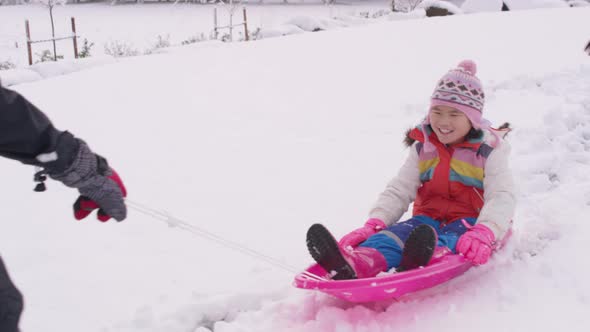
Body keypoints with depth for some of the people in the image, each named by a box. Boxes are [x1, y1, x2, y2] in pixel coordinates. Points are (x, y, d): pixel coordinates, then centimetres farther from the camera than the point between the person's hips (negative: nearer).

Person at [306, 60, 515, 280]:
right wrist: (374, 224, -15)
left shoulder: (489, 150, -1)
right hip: (429, 218, 3)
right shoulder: (423, 148, 10)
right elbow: (399, 190, 5)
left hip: (470, 220, -3)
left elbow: (502, 196, -14)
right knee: (397, 232, -30)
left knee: (453, 238, -39)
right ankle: (356, 263, -63)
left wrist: (484, 233, -36)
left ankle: (427, 259, -75)